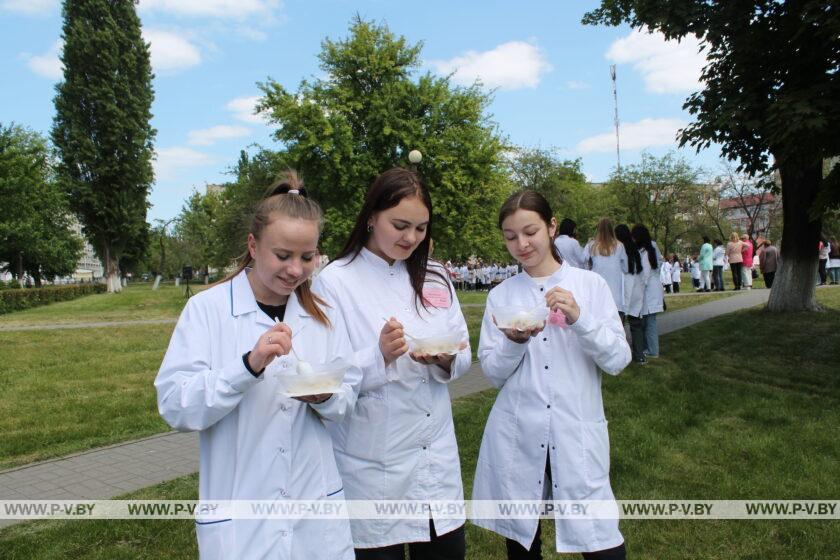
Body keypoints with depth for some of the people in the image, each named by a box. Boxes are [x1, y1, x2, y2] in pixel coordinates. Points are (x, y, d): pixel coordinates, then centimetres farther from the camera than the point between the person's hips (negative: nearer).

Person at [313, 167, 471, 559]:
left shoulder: (435, 278, 6)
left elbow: (464, 357, 8)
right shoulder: (335, 280, -9)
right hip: (372, 465, -4)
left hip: (438, 456, 5)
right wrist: (380, 356, -28)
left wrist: (445, 360, -13)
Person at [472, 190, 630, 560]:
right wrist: (515, 341, -16)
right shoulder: (500, 295, 3)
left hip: (577, 432, -1)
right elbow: (492, 373, 2)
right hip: (516, 435, 2)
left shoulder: (591, 284, 0)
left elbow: (618, 360, -4)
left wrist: (579, 318, -18)